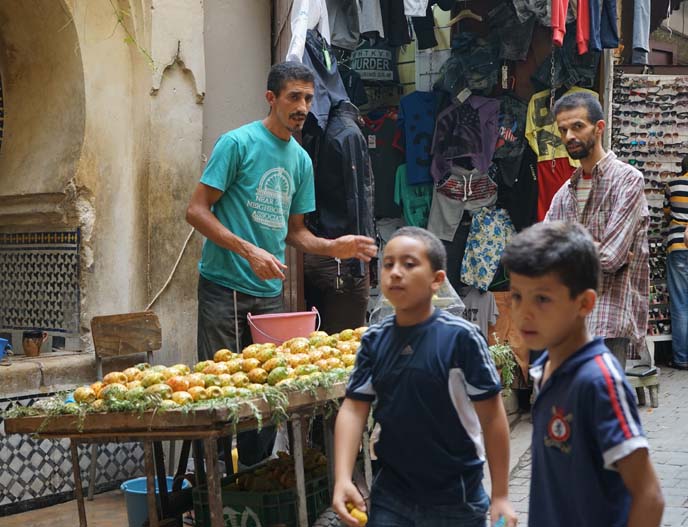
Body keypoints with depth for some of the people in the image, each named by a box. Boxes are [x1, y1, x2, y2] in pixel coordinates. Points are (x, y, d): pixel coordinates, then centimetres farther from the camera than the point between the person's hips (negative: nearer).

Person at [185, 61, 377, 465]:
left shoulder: (301, 159, 13)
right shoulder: (238, 143, -8)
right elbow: (197, 211, -11)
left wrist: (332, 247, 1)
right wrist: (249, 251, -20)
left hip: (270, 291, 6)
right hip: (225, 287, -6)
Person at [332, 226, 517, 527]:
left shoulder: (461, 337, -14)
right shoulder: (374, 340, -1)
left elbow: (492, 416, -10)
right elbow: (354, 408, -1)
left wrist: (500, 495, -8)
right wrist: (343, 479, -13)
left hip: (455, 499, -3)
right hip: (390, 494, 3)